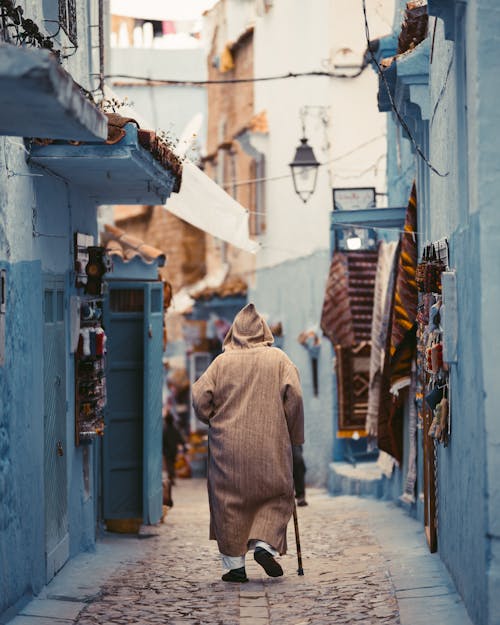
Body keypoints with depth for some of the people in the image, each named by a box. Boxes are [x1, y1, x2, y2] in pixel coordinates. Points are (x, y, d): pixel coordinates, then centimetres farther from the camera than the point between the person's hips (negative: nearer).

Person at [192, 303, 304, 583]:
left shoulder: (222, 361, 3)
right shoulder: (279, 359, 3)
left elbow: (200, 398, -3)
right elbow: (294, 397, -5)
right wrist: (294, 435, 5)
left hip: (228, 446, 0)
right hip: (270, 445, 0)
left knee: (229, 500, 7)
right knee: (276, 496, 13)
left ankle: (235, 564, 5)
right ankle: (265, 544, -7)